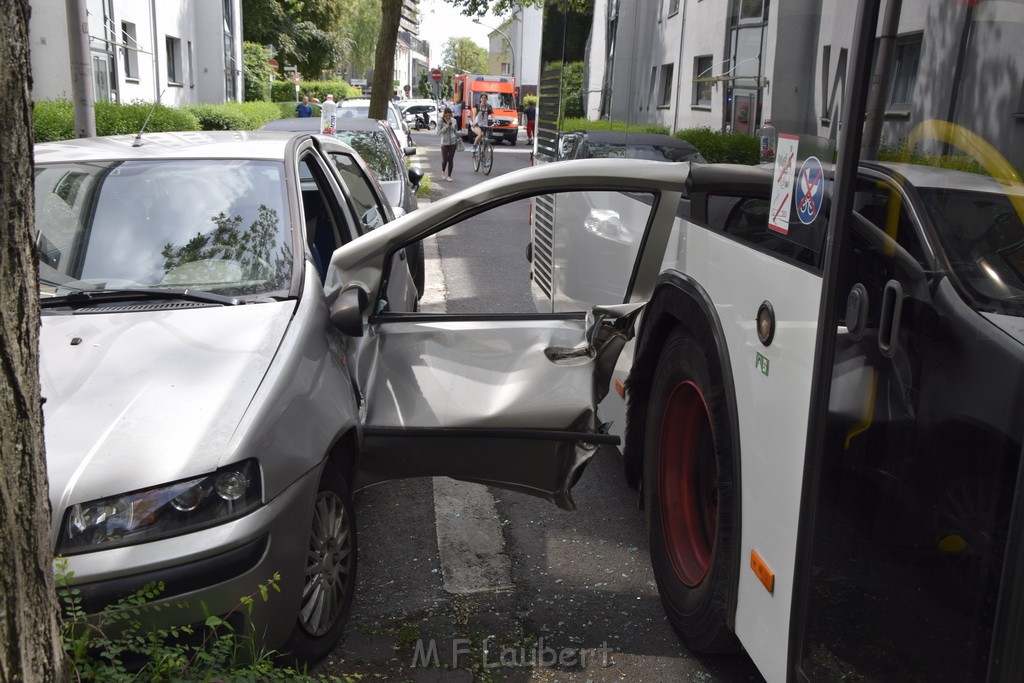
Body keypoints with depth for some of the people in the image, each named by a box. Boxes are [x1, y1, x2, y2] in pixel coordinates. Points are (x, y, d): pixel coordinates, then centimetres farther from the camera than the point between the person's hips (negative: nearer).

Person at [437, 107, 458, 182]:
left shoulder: (453, 121, 4)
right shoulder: (440, 121, -6)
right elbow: (438, 132, -12)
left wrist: (457, 139, 13)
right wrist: (446, 126, -20)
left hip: (453, 142, 3)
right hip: (445, 143, -3)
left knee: (451, 159, 2)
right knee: (445, 159, -4)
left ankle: (449, 176, 11)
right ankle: (443, 171, 27)